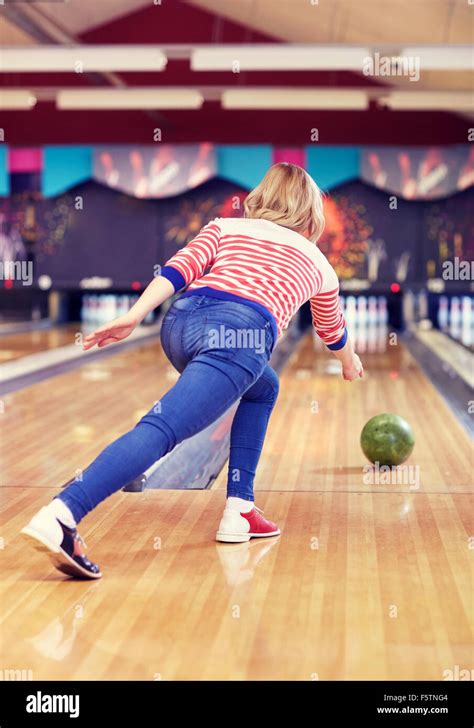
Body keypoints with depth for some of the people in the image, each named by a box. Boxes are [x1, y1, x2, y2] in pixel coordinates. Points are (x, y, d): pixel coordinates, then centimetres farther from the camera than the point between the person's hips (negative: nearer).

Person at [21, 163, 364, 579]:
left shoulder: (226, 226, 29)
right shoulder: (317, 263, 32)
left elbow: (180, 269, 9)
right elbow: (332, 330, 50)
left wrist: (133, 317, -1)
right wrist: (349, 361, 70)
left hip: (183, 323, 4)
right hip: (240, 336, -4)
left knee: (263, 389, 31)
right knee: (160, 430, -18)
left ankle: (239, 511, 23)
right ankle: (60, 518, -36)